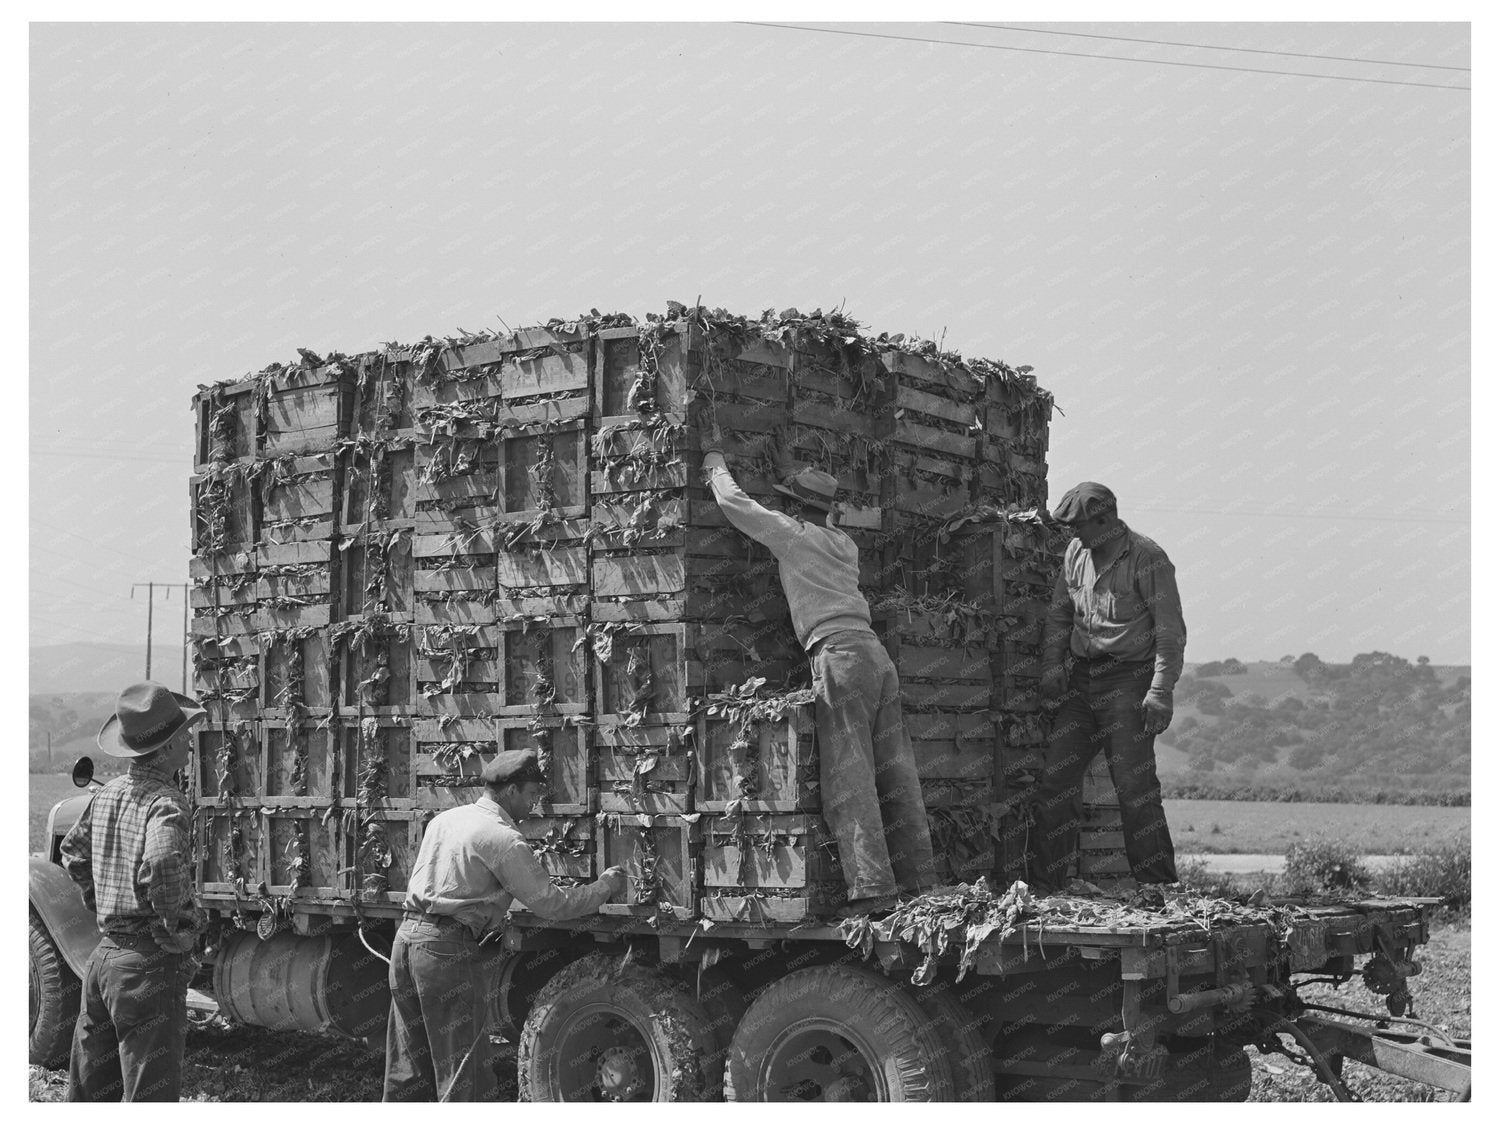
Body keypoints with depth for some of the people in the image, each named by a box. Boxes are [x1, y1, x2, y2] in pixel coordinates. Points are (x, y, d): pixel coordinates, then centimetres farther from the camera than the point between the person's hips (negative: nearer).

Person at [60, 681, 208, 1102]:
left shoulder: (107, 794, 8)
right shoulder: (166, 803, -18)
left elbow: (74, 851, 23)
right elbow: (160, 865, -36)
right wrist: (177, 933, -21)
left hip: (104, 956, 8)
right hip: (149, 967, -8)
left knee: (90, 1091, 19)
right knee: (149, 1097, -2)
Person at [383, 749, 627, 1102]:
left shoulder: (444, 819, 15)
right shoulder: (503, 839, -11)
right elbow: (551, 905, -11)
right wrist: (606, 885, 3)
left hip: (408, 936, 8)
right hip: (451, 951, -8)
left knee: (408, 1070, 15)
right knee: (464, 1074, -1)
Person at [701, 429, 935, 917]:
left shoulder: (794, 534, 4)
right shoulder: (844, 544, 24)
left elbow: (734, 502, 10)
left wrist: (715, 460, 28)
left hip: (839, 653, -8)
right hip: (876, 652, 8)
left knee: (848, 775, -11)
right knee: (894, 773, 6)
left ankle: (872, 885, -18)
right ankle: (917, 878, 5)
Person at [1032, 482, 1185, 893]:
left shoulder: (1147, 559, -9)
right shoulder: (1075, 553, 11)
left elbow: (1171, 632, -10)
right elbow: (1058, 613, 20)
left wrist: (1161, 692, -17)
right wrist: (1052, 665, 6)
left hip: (1128, 679, -6)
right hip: (1081, 680, 6)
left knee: (1135, 787, -9)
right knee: (1055, 780, 2)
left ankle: (1158, 885, -1)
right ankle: (1046, 882, 9)